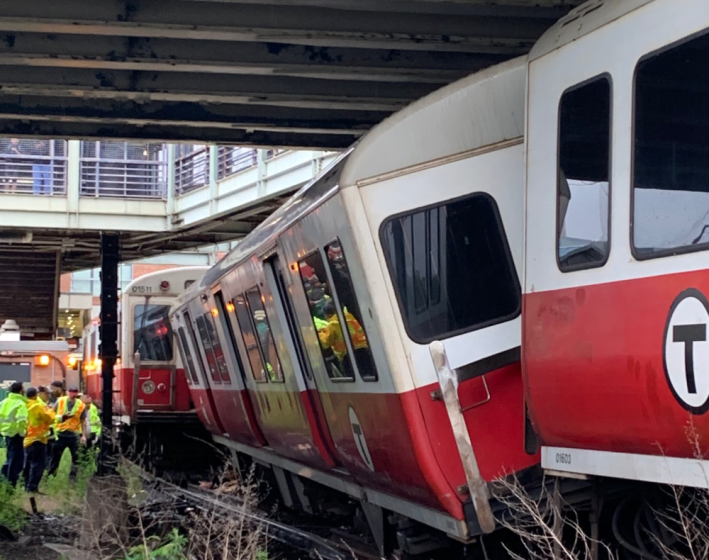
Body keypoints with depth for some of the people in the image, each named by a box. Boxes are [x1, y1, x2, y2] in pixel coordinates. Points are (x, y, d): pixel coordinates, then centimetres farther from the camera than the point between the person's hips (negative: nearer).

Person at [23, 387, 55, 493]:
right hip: (38, 439, -8)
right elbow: (50, 419, -9)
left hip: (27, 439, 8)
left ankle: (27, 486, 17)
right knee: (38, 464, -6)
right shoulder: (38, 406, -14)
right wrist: (50, 410, 8)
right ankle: (32, 486, -13)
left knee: (28, 464, 14)